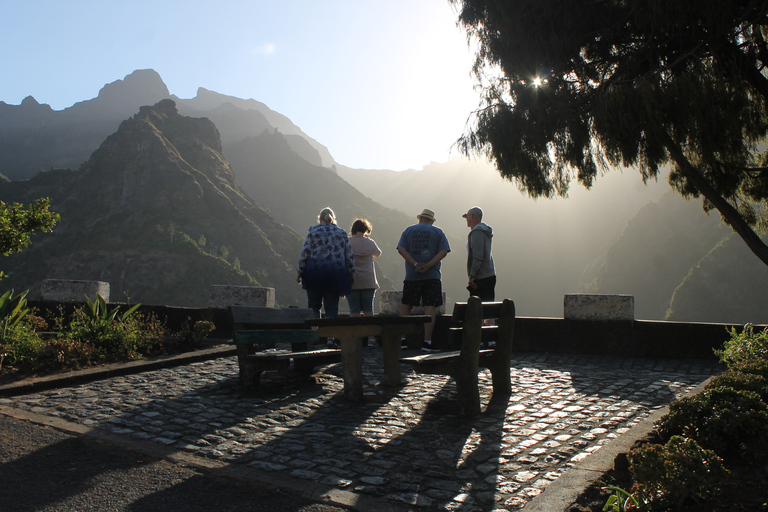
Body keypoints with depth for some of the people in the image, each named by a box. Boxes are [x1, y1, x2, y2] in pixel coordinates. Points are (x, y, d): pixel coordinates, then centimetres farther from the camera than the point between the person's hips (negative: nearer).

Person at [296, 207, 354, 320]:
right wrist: (351, 274, 13)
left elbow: (304, 253, -2)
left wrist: (299, 272, 4)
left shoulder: (313, 231, 3)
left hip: (314, 272, -1)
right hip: (335, 274, 1)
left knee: (313, 304, 9)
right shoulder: (342, 233, 9)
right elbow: (350, 256, 7)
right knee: (332, 306, 5)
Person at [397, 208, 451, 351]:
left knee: (405, 305, 11)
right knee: (430, 307, -2)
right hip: (432, 276, -1)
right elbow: (443, 252, -4)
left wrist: (415, 264, -10)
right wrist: (428, 266, -11)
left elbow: (401, 249, -2)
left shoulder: (408, 230, 11)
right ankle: (427, 341, -5)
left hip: (411, 275, 1)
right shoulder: (438, 232, 9)